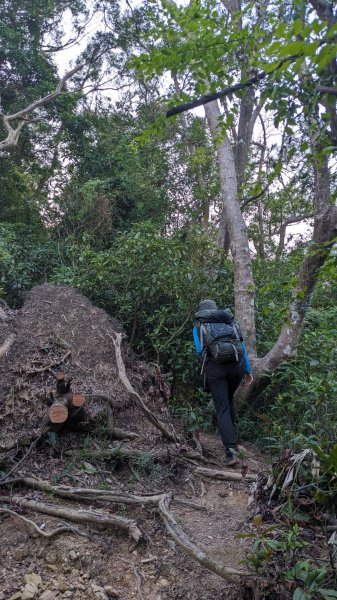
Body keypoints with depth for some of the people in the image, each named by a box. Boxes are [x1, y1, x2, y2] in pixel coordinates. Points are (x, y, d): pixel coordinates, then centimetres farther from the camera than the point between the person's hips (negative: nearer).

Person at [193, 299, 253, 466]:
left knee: (222, 409, 1)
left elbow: (200, 350, 3)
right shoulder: (230, 321, 19)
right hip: (237, 365, 3)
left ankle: (230, 451, -11)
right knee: (229, 401, 25)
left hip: (214, 368, -3)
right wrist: (247, 370, 14)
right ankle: (232, 440, 28)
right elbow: (242, 345, 13)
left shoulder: (198, 327, 14)